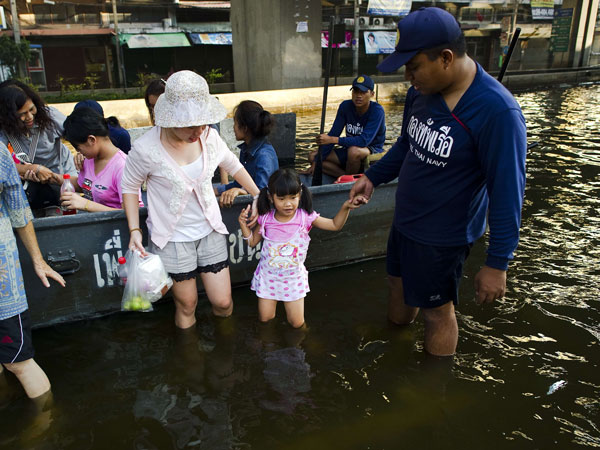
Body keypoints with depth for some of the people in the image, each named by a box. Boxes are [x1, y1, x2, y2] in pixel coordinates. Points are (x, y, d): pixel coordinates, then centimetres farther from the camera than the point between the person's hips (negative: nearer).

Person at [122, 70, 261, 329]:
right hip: (173, 238, -3)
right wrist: (134, 230, -9)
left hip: (210, 231, 3)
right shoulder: (146, 149, -20)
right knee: (187, 305, 10)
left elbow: (233, 166, 11)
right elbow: (129, 187, -3)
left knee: (223, 303, 7)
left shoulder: (209, 137, -9)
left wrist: (259, 196, 13)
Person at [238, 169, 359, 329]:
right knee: (265, 318, 11)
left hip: (294, 276, 0)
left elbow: (335, 225, -11)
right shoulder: (266, 219, -13)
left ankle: (288, 303, 37)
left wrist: (345, 207, -26)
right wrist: (244, 224, -13)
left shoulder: (305, 217, -16)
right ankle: (272, 300, 43)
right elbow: (253, 241, 1)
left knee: (297, 323, 6)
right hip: (268, 275, 1)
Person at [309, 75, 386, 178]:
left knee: (353, 151, -40)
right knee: (313, 156, -5)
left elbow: (364, 140, -30)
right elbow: (333, 133, -6)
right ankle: (346, 176, -18)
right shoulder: (346, 106, -3)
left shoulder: (377, 110, -20)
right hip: (349, 149, 6)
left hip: (373, 151, -6)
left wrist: (332, 140, -35)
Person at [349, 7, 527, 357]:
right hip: (405, 221, 8)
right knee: (400, 290, 26)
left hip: (443, 236, -7)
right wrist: (373, 177, 9)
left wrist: (498, 264, -21)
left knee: (437, 312, 11)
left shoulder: (497, 111, -28)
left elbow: (508, 192, -24)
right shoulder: (421, 92, -5)